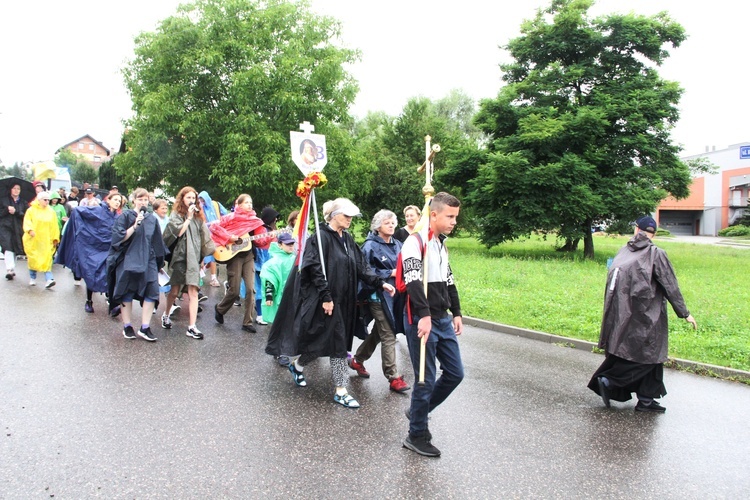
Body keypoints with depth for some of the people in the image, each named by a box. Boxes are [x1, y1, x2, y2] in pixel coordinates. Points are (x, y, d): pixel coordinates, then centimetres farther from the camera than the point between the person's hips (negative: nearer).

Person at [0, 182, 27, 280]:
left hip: (18, 229, 2)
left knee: (14, 249, 6)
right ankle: (10, 269, -25)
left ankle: (11, 271, 18)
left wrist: (15, 212, -14)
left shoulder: (23, 202, 10)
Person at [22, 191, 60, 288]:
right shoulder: (31, 210, 0)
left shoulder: (51, 212, 6)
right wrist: (30, 230, -27)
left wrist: (55, 238, 4)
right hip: (33, 240, -1)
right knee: (33, 259, 7)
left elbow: (55, 226, 7)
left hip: (47, 241, 1)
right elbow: (27, 222, -8)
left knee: (47, 259, -10)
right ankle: (33, 278, 24)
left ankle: (49, 279, -17)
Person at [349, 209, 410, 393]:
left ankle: (358, 360, 38)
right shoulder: (370, 246, -8)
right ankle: (394, 377, 3)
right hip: (379, 296, -7)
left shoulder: (397, 245, 11)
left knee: (378, 332, 18)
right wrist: (390, 273, -16)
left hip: (395, 294, 7)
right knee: (388, 337, -5)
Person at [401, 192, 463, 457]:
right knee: (426, 380, -1)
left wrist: (456, 313, 19)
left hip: (443, 320, 9)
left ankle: (418, 411, 31)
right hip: (421, 320, -9)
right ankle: (417, 437, 17)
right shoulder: (416, 242, -13)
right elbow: (413, 280, -26)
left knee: (455, 373, 11)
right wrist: (424, 315, -33)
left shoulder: (442, 244, 15)